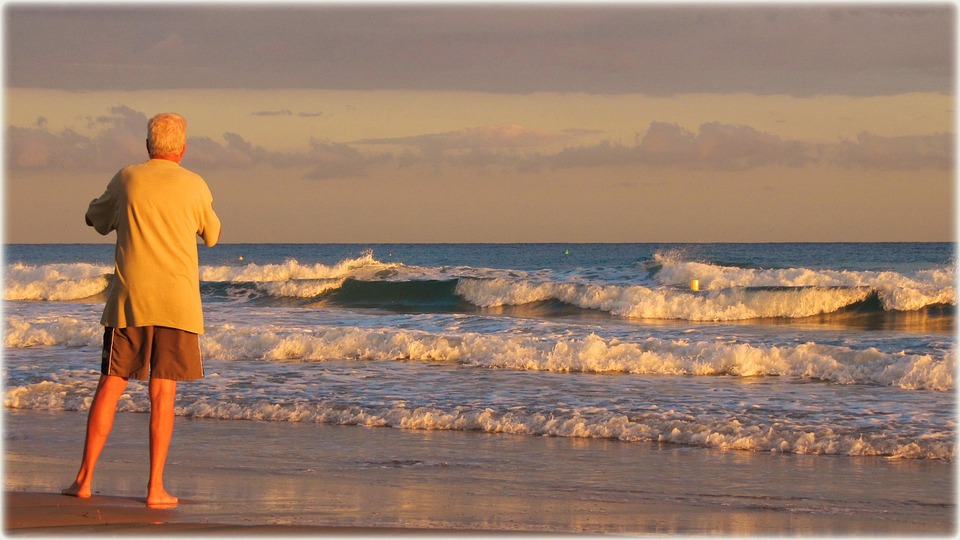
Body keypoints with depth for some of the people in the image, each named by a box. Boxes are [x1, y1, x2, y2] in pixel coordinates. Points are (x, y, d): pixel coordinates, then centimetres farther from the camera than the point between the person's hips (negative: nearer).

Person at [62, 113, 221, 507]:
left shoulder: (126, 179, 4)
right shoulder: (195, 186, 1)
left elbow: (96, 219, 21)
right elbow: (212, 236, 18)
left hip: (128, 298, 1)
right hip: (177, 301, -1)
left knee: (110, 387, 7)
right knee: (163, 393, 0)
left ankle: (85, 478, 7)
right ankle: (155, 487, -2)